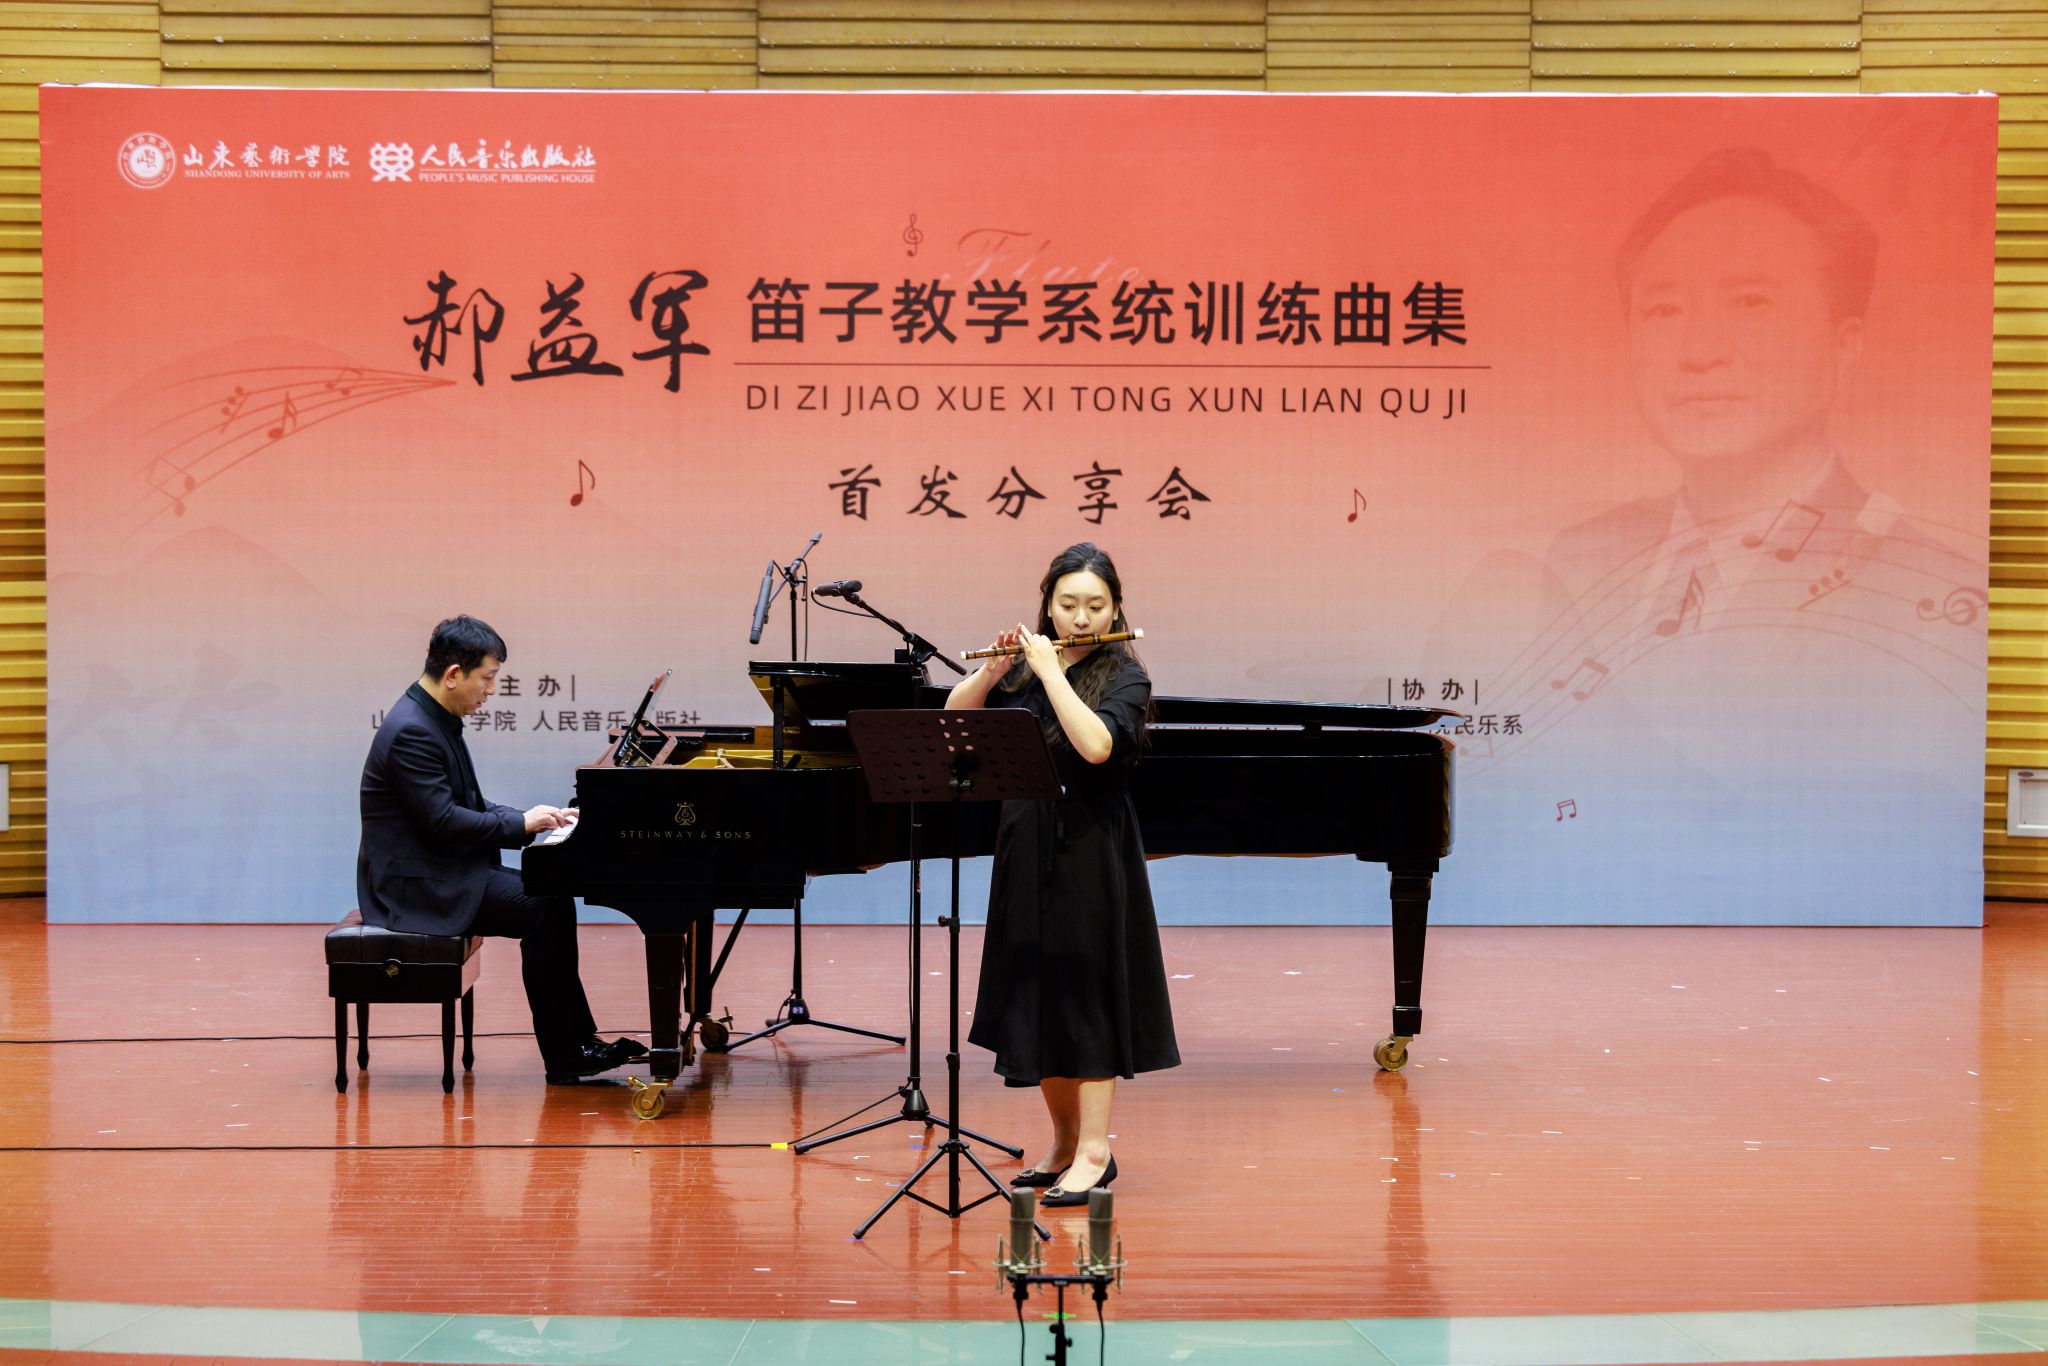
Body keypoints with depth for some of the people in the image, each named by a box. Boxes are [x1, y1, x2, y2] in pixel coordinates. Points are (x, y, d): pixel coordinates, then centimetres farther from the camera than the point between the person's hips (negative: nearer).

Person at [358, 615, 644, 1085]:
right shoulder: (411, 731, -21)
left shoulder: (437, 720, 12)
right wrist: (521, 823, -14)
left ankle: (578, 1040, 5)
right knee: (543, 910, -17)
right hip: (415, 885, -10)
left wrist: (535, 818, 5)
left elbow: (466, 805, 17)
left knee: (554, 898, 3)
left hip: (442, 872, 10)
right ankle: (563, 1058, -8)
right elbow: (442, 821, -25)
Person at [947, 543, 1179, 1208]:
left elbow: (1096, 744, -24)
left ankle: (1094, 1152, 5)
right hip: (1026, 853, 6)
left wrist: (1050, 669, -19)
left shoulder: (1124, 675, -6)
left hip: (1091, 855, -6)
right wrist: (993, 669, -10)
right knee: (1035, 996, 11)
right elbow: (954, 717, 5)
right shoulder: (1025, 670, 8)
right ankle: (1063, 1142, 24)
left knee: (1088, 994, -3)